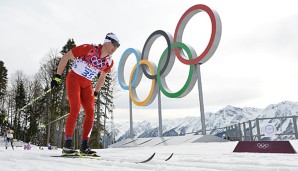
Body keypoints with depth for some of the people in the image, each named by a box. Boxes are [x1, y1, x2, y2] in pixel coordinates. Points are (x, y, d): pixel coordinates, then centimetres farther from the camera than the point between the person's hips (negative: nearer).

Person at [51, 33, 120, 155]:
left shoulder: (109, 62, 0)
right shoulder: (88, 49, -17)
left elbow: (102, 77, 18)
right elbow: (66, 57, -11)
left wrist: (95, 94, 18)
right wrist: (57, 76, -12)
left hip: (87, 85, 6)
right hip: (74, 79, -5)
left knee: (90, 113, -7)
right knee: (75, 110, -18)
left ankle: (84, 146, 1)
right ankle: (67, 145, -10)